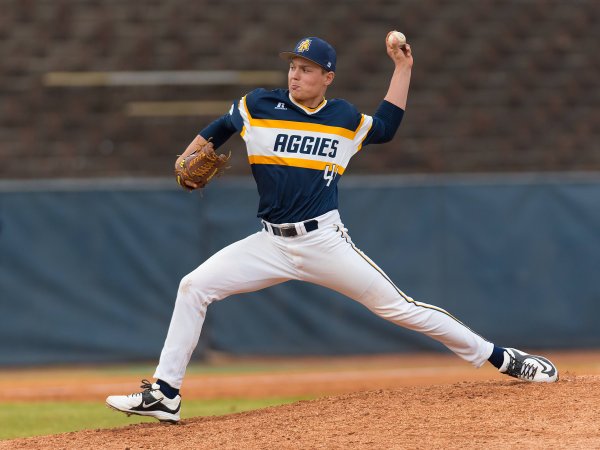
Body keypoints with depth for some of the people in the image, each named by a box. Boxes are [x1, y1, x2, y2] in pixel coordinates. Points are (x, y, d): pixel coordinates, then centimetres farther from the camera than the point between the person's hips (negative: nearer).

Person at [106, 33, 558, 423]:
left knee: (398, 306, -5)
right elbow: (217, 130, 17)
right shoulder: (258, 107, 1)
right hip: (271, 244, 1)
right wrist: (187, 159, -1)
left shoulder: (345, 119, 5)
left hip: (325, 242, -1)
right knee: (194, 287, -13)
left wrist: (402, 67, 16)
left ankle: (501, 358, 6)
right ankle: (164, 395, -8)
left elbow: (386, 126, 22)